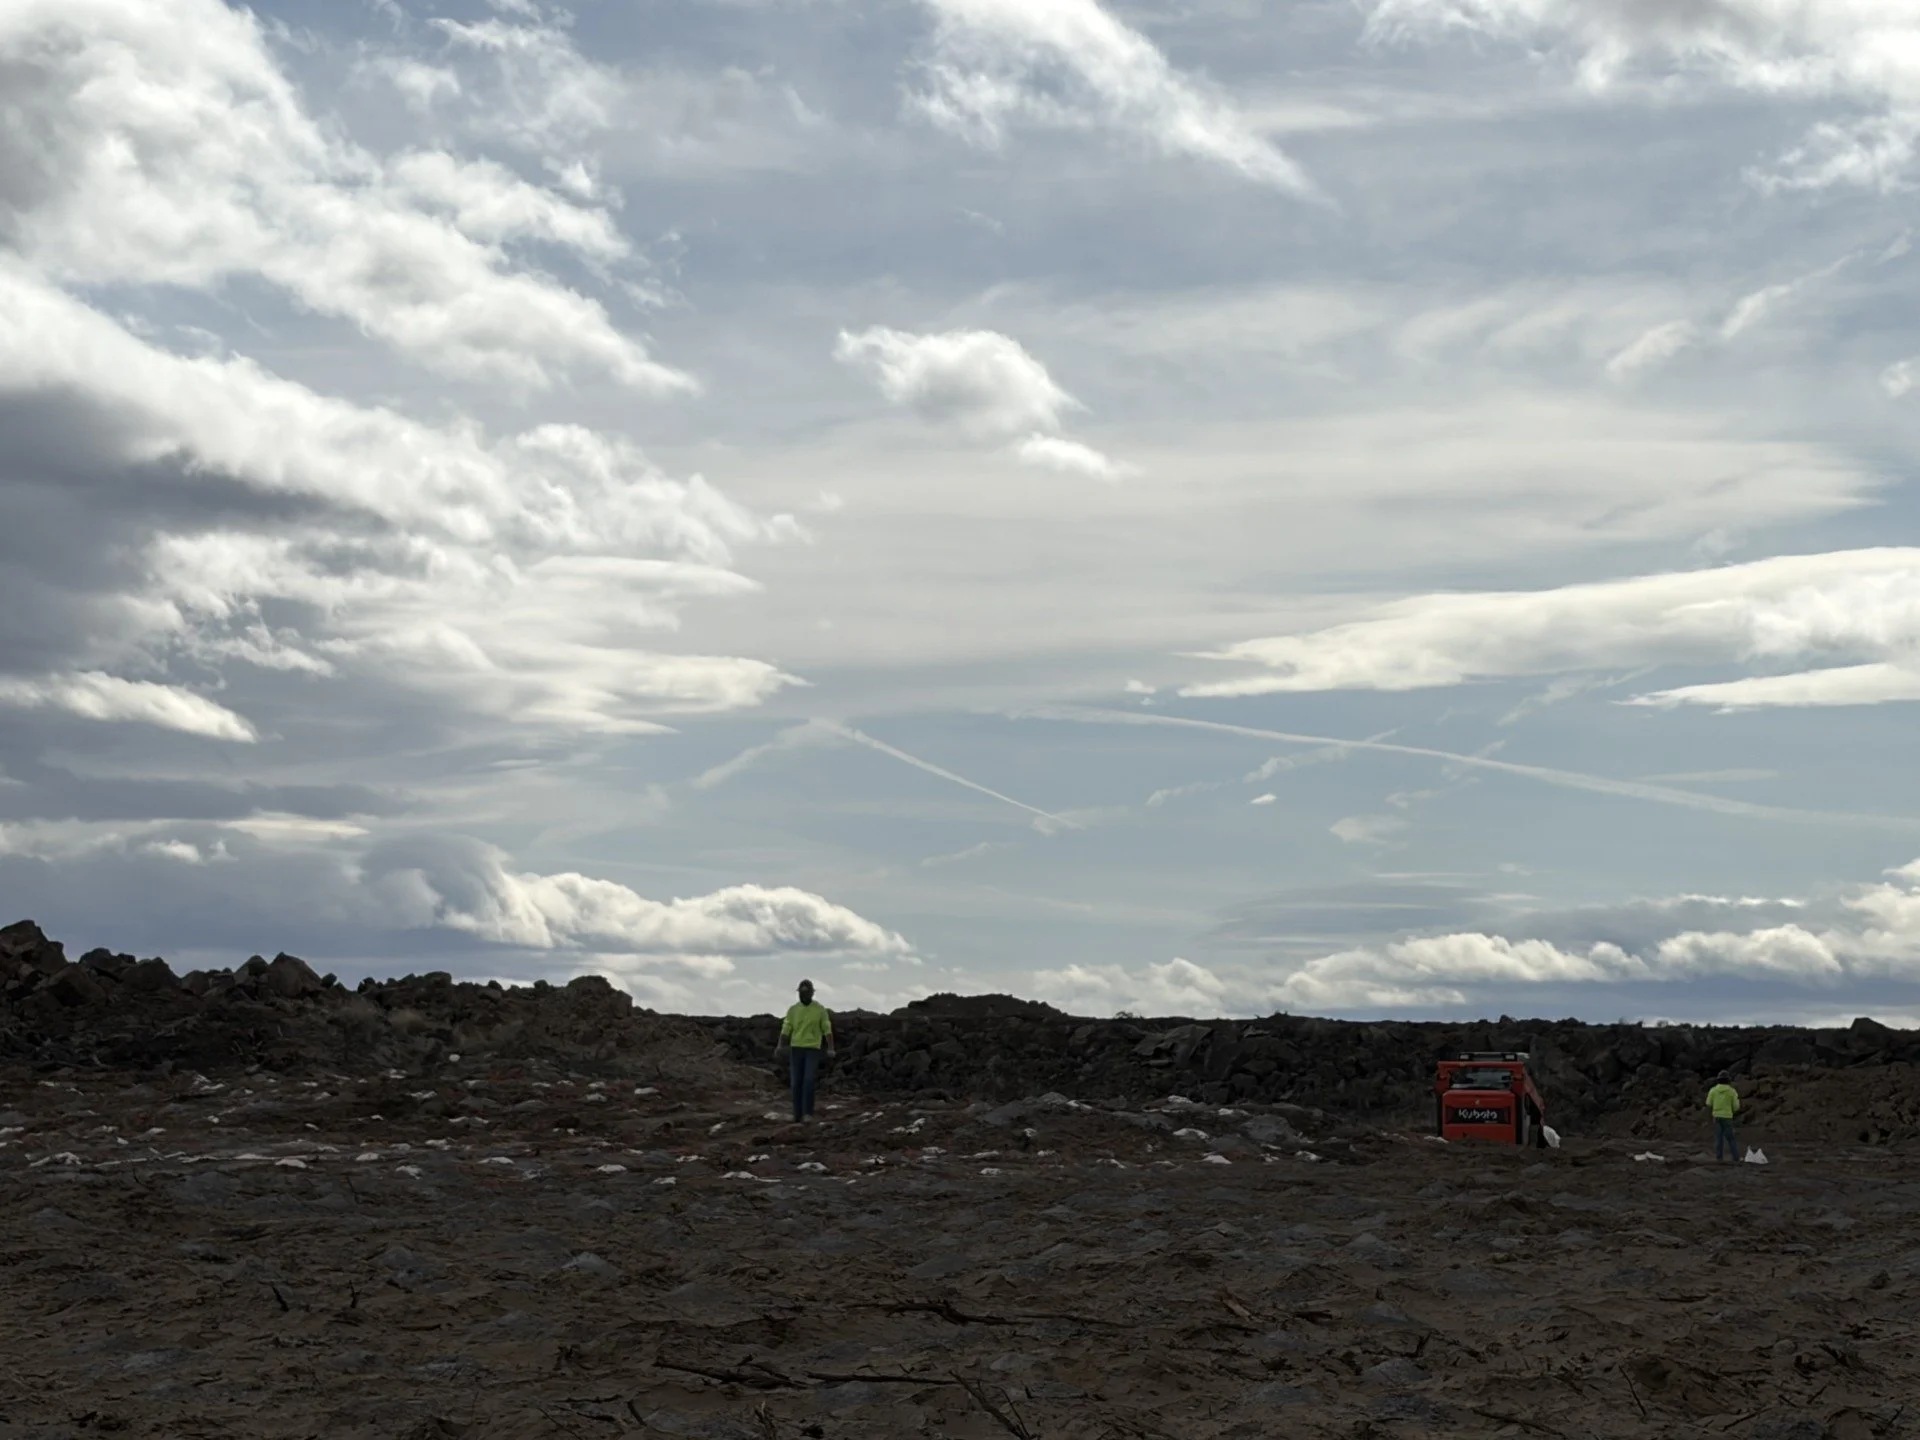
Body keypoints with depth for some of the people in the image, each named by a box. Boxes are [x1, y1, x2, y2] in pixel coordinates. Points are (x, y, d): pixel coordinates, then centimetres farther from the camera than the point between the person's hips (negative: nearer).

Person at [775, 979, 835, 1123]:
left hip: (813, 1050, -2)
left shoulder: (820, 1009, 0)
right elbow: (786, 1030, 1)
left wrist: (830, 1049, -18)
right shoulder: (792, 1010, 5)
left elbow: (827, 1030, -3)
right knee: (796, 1083, 0)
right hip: (796, 1049, 2)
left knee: (809, 1081, -19)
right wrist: (780, 1046, -17)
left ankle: (807, 1113, -16)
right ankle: (797, 1115, 9)